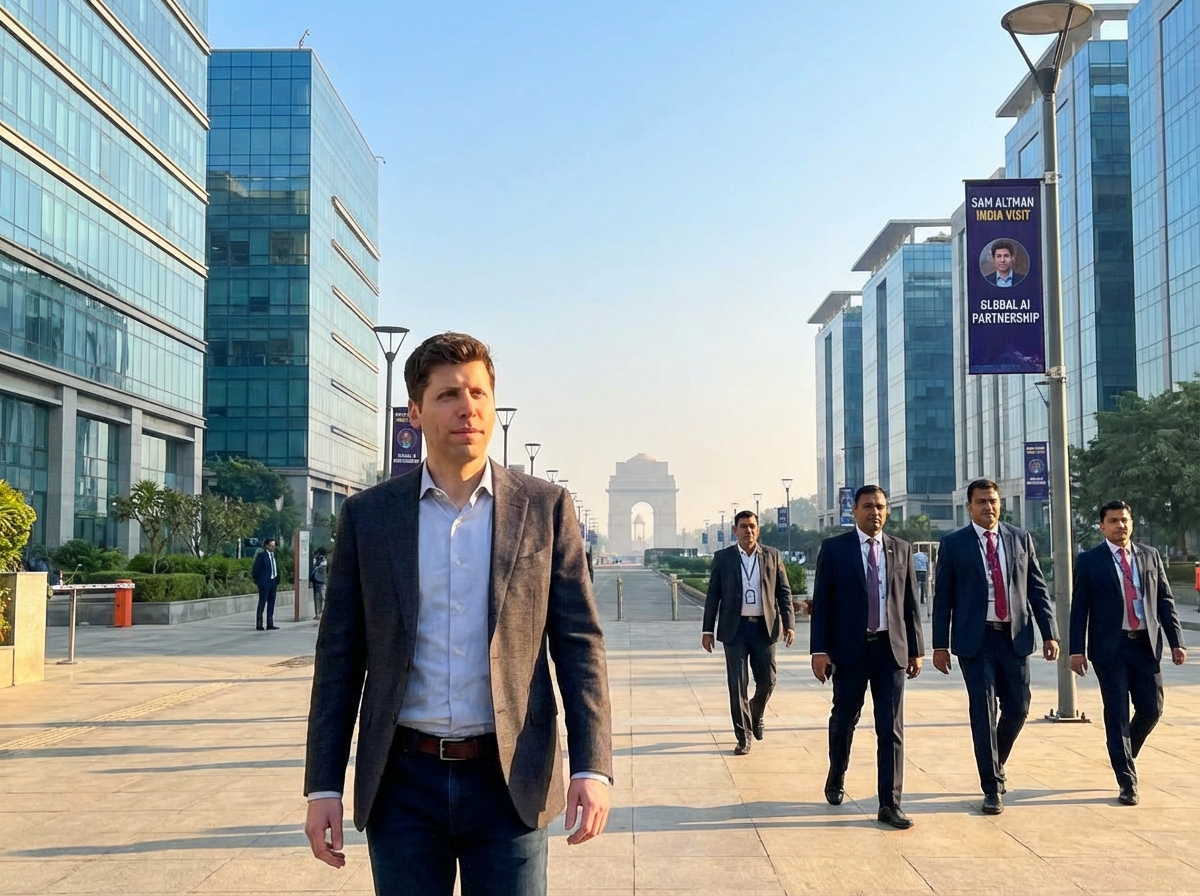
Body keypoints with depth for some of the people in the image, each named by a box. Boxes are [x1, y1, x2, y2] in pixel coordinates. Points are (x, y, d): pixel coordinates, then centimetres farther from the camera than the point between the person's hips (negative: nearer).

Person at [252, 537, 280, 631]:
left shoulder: (273, 555, 13)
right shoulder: (262, 555, -9)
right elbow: (255, 569, -9)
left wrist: (277, 581, 8)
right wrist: (257, 581, -7)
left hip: (273, 582, 7)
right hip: (264, 582, -7)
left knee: (271, 604, 9)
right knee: (262, 603, -1)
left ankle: (270, 624, 13)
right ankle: (259, 625, 4)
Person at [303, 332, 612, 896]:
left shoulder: (545, 508, 0)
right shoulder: (367, 515, 3)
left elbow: (579, 642, -1)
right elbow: (339, 657, 4)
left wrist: (592, 767, -9)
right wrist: (323, 786, 1)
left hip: (510, 781, -1)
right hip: (402, 784, 1)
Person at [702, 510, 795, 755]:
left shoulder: (773, 556, 5)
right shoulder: (722, 558, 2)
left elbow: (784, 592, 6)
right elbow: (713, 595, 4)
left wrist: (789, 624, -4)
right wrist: (707, 630, 0)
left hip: (764, 627, 1)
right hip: (735, 628, -1)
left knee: (767, 680, 6)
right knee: (737, 684, 0)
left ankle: (756, 714, 37)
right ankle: (743, 737, 8)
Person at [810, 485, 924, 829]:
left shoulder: (901, 549, 7)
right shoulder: (834, 548, -1)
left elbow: (910, 603, 9)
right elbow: (821, 603, -3)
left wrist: (916, 649, 6)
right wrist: (819, 649, -9)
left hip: (892, 648, 2)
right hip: (850, 648, -1)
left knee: (891, 729, -1)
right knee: (844, 719, 13)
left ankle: (890, 804, 3)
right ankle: (836, 779, 38)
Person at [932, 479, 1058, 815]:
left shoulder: (1020, 539, 8)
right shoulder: (953, 544, 1)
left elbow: (1037, 588, 9)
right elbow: (943, 597, 1)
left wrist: (1049, 633, 2)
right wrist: (940, 645, -2)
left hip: (1015, 636, 3)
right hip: (975, 638, -3)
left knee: (1018, 707, 6)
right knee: (983, 711, -2)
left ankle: (997, 763, 34)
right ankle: (992, 787, 8)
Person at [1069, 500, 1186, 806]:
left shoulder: (1150, 555, 8)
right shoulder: (1090, 561, -1)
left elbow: (1165, 600, 10)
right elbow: (1079, 608, -2)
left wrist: (1176, 641, 3)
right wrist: (1077, 650, -7)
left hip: (1146, 644, 3)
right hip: (1110, 646, -3)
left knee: (1152, 709, 5)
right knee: (1117, 713, -1)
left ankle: (1124, 756, 33)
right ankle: (1127, 781, 6)